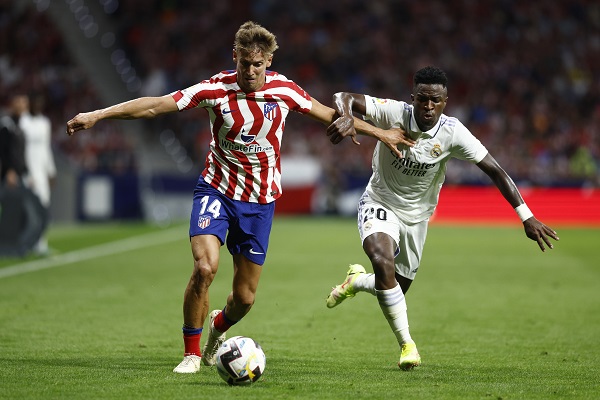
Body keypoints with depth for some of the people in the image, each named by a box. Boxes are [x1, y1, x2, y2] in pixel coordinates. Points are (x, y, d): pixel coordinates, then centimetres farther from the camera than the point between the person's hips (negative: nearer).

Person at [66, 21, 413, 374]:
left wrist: (379, 132, 17)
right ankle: (191, 352, -7)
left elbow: (327, 114, 11)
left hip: (261, 199, 2)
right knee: (205, 266, -26)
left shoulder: (284, 89, -6)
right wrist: (96, 115, -22)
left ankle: (219, 326, 41)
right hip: (218, 189, -2)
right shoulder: (217, 89, -14)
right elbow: (154, 105, -16)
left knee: (245, 296, 3)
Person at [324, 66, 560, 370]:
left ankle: (356, 281, 47)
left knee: (396, 290, 11)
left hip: (416, 216, 3)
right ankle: (406, 344, -17)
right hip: (380, 203, -3)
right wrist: (346, 116, -54)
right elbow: (344, 98, -28)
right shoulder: (394, 113, -23)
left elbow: (495, 171, -17)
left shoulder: (452, 133, -19)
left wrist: (527, 217, -22)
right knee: (383, 262, -31)